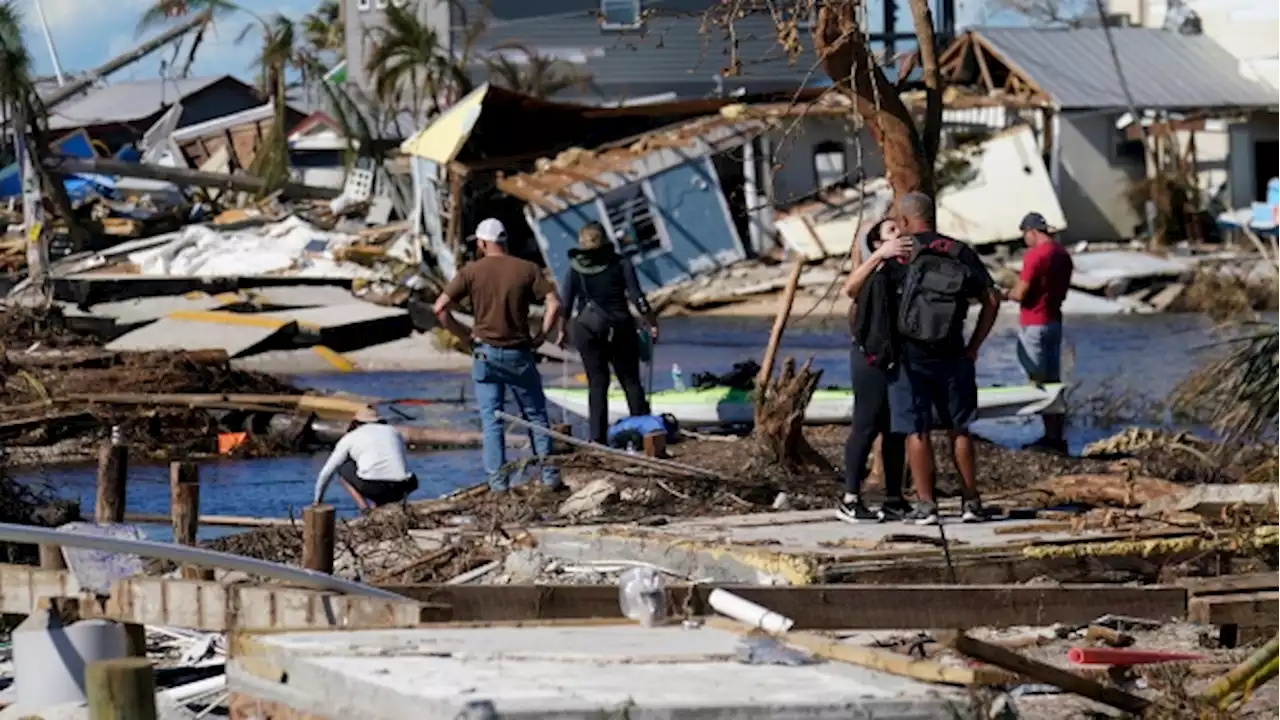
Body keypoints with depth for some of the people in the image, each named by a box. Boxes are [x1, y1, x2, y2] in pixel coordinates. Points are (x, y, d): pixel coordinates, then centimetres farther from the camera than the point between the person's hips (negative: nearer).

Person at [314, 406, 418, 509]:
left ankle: (364, 509, 9)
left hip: (372, 486, -3)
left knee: (343, 468, 26)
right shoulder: (394, 433, 28)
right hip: (399, 489, 3)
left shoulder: (350, 438, 20)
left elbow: (327, 472, 26)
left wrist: (318, 500, 41)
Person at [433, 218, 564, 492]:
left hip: (486, 353, 0)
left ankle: (498, 480, 0)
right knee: (536, 415, 12)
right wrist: (541, 336, 1)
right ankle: (550, 476, 10)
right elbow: (554, 304, -8)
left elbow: (441, 308, -8)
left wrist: (464, 335, 2)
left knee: (491, 420, 4)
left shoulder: (471, 271, -3)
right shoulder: (527, 269, -1)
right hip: (519, 354, 1)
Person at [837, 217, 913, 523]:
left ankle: (894, 499, 15)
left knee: (896, 429, 9)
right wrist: (881, 255, -36)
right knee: (867, 425, -7)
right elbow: (850, 288, -26)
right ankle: (850, 500, -6)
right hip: (873, 356, -7)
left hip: (900, 357, 7)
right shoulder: (877, 269, -5)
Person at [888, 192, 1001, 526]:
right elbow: (991, 300, 2)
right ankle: (971, 502, 12)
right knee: (958, 429, 12)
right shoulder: (962, 254, 5)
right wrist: (974, 346, 7)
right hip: (952, 357, 3)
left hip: (910, 356, -3)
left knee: (916, 432, 1)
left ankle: (925, 504, -1)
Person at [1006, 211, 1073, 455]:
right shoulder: (1063, 255, 9)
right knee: (1053, 380, 12)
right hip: (1055, 321, 8)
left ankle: (1051, 436, -7)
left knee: (1038, 381, -4)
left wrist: (1008, 293, 2)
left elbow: (1021, 294, -17)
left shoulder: (1034, 255, -17)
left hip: (1034, 324, -8)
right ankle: (1059, 436, 13)